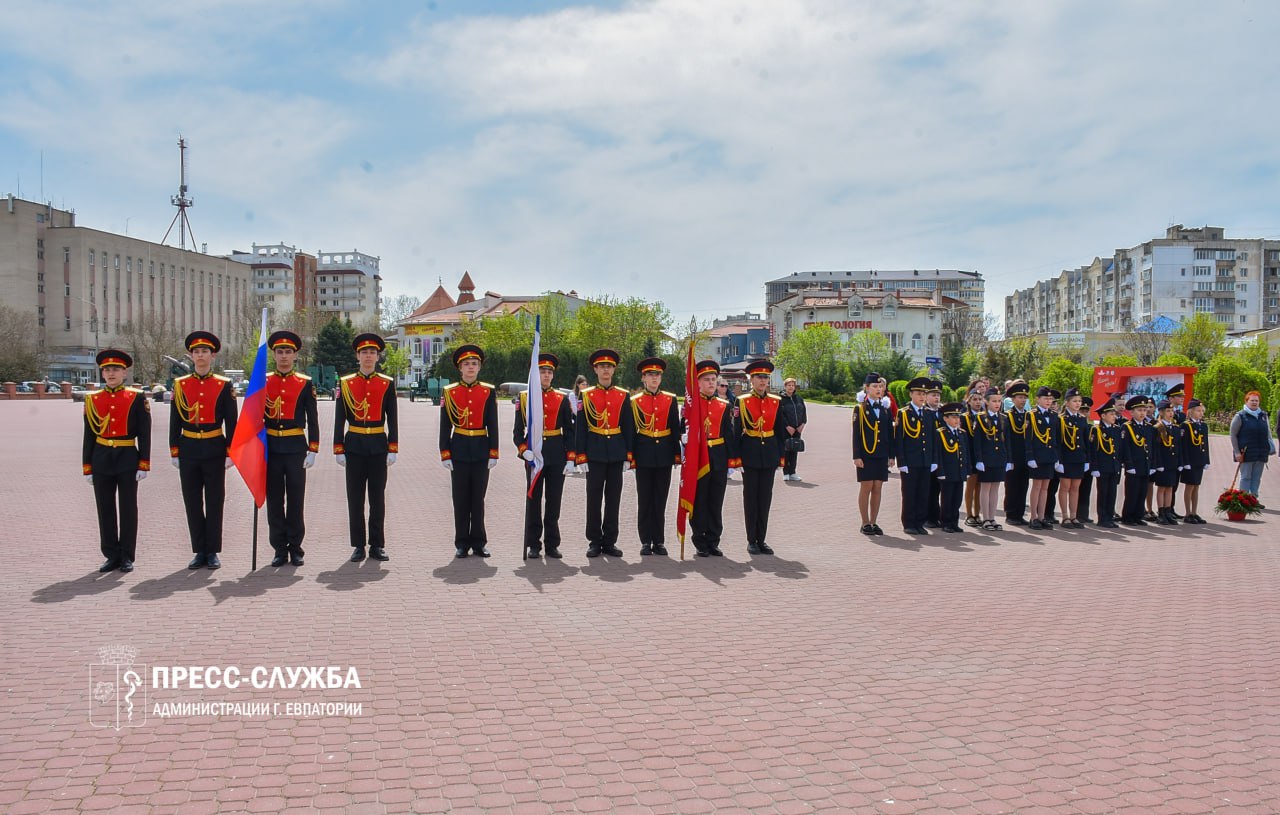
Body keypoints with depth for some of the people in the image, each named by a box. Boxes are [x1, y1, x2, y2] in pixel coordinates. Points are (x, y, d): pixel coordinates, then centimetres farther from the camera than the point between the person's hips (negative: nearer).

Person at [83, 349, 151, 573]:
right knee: (105, 510, 7)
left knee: (128, 509, 3)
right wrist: (87, 467, 6)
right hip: (101, 460, 3)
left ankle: (127, 556, 12)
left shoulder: (137, 398, -1)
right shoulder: (92, 399, 7)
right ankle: (112, 555, 16)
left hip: (127, 460, -3)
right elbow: (89, 436, 9)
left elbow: (144, 434, -2)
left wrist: (144, 464, -7)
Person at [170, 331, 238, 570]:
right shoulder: (180, 385, 5)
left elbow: (231, 422, 0)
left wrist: (230, 452, -5)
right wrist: (174, 452, 3)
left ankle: (213, 552, 11)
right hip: (189, 449, 2)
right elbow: (174, 422, 7)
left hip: (214, 449, -2)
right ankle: (200, 551, 14)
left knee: (214, 502, 3)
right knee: (192, 503, 5)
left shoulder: (224, 385, 0)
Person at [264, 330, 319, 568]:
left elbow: (313, 420, 2)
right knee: (274, 499, 5)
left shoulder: (305, 383, 2)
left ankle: (295, 548, 12)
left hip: (296, 447, -2)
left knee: (296, 499, 3)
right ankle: (279, 549, 13)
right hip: (270, 447, 2)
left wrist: (312, 450, -4)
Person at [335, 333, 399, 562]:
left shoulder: (387, 384, 4)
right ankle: (358, 545, 11)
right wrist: (339, 450, -2)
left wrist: (393, 449, -2)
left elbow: (392, 420, 3)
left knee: (378, 497, 5)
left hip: (378, 446, 0)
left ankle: (377, 545, 12)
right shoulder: (345, 383, 3)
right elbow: (339, 420, 3)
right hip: (354, 445, 0)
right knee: (355, 498, 3)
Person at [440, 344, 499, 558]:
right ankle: (462, 544, 12)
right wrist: (445, 454, -3)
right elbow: (445, 426, 2)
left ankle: (478, 543, 14)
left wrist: (493, 453, -2)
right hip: (459, 450, 0)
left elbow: (493, 425, 3)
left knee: (478, 498, 6)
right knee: (460, 499, 4)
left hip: (481, 451, 0)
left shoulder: (488, 391, 3)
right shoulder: (449, 392, 2)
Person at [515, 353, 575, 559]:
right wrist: (523, 449, -14)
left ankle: (552, 544, 14)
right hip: (534, 454, -1)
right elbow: (518, 430, 3)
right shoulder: (524, 398, 3)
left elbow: (569, 431, 5)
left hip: (556, 455, 1)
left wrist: (570, 459, -2)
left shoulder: (562, 399, 5)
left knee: (554, 500, 5)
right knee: (533, 499, 4)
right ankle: (533, 545, 11)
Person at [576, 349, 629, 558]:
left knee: (613, 498, 6)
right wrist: (581, 457, -6)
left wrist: (628, 454, 3)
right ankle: (594, 542, 11)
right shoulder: (586, 395, 2)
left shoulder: (623, 396, 7)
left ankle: (610, 542, 14)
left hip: (616, 454, 2)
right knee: (594, 498, 3)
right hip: (594, 453, -2)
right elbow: (580, 428, 0)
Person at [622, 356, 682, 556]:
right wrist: (629, 455, -5)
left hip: (664, 455, 1)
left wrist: (677, 454, 3)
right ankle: (646, 541, 11)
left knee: (661, 499, 6)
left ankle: (659, 541, 13)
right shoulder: (634, 401, 2)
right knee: (644, 500, 4)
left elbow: (676, 429, 8)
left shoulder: (671, 400, 6)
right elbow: (628, 431, 1)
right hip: (644, 456, -1)